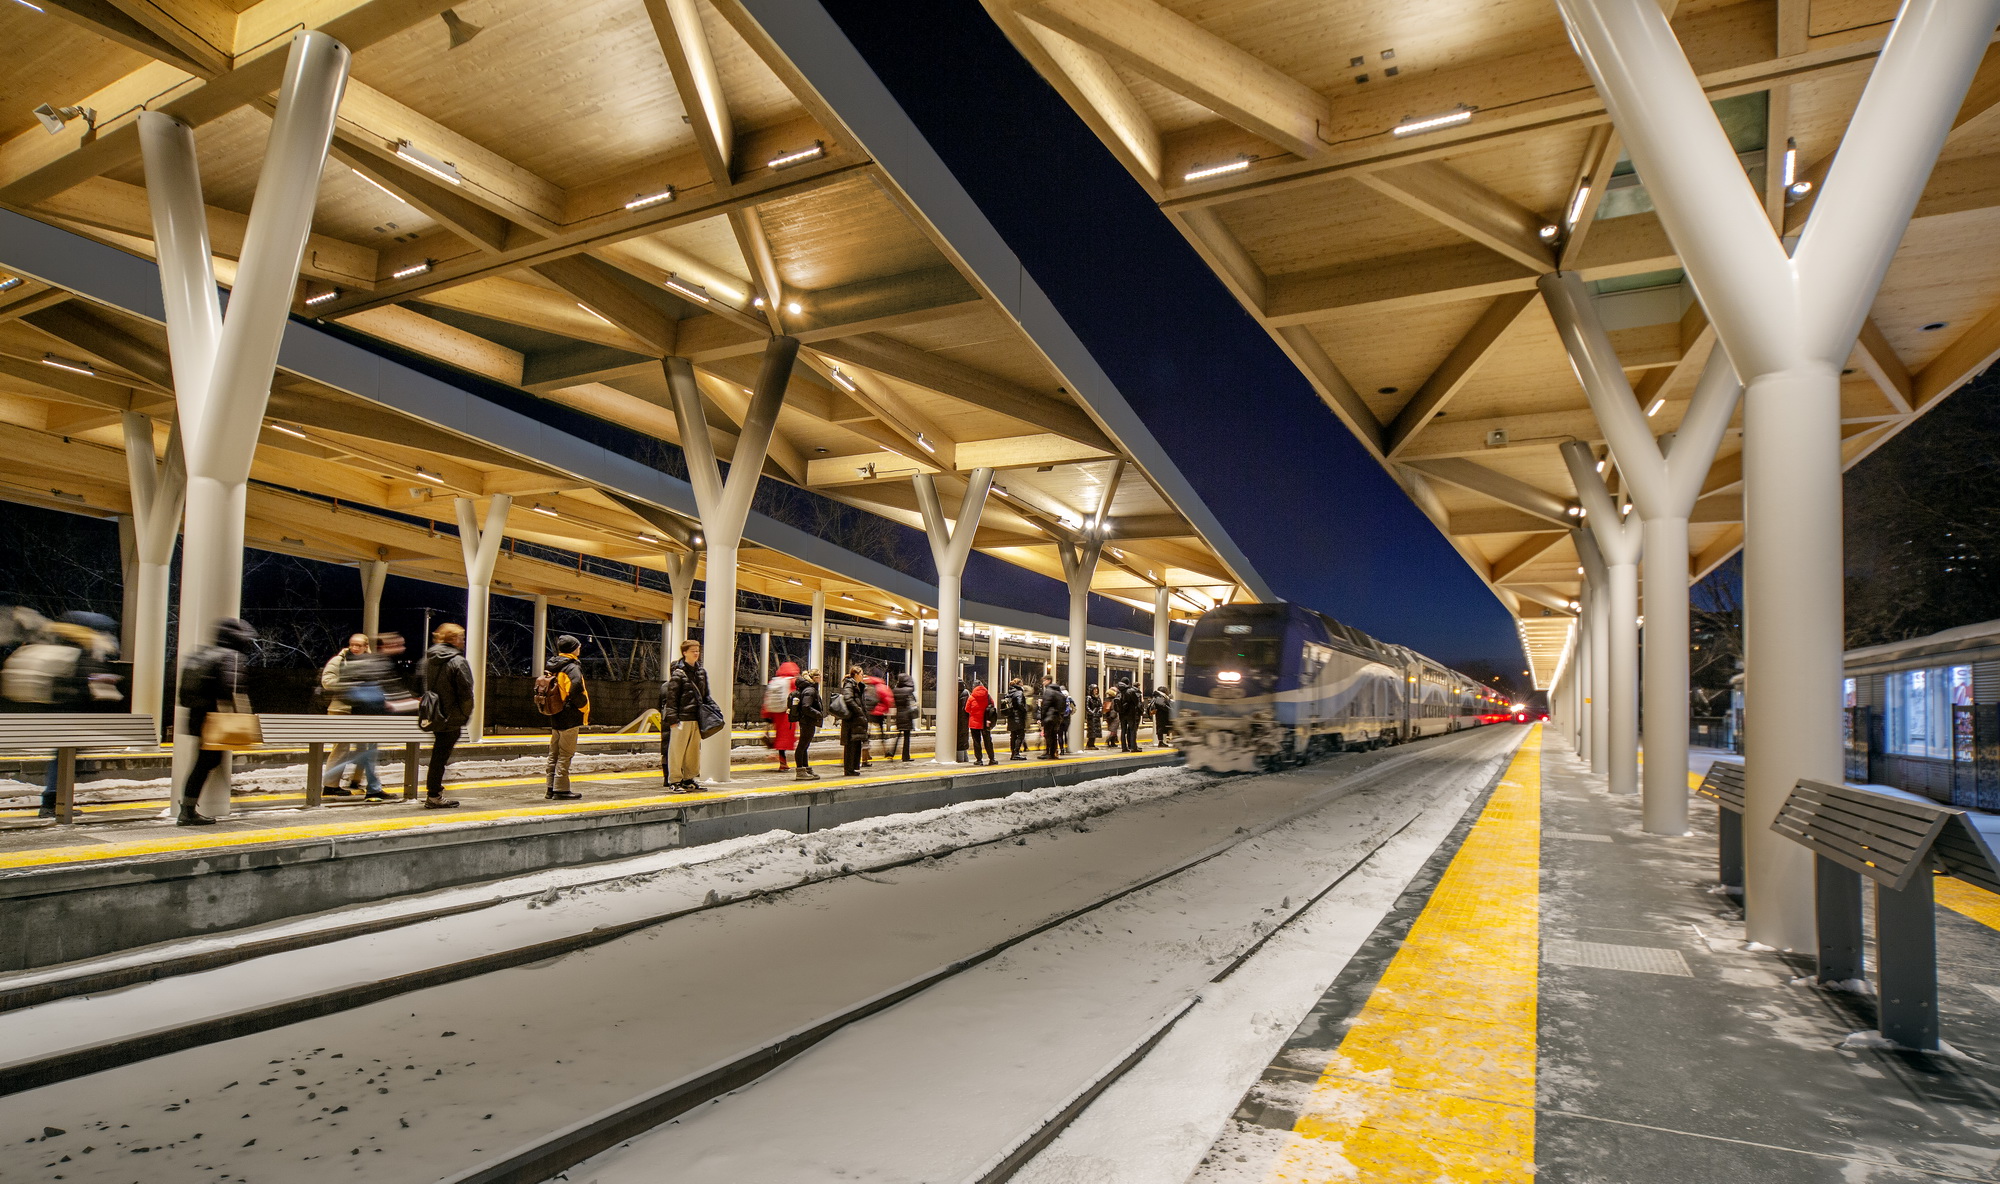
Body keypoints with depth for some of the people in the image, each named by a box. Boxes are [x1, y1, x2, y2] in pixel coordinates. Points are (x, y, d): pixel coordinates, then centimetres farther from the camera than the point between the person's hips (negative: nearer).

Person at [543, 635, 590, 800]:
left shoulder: (555, 667, 13)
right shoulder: (572, 667, -15)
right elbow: (576, 690, -28)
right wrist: (584, 706, -14)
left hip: (556, 717, 9)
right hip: (570, 718, -9)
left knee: (554, 753, 14)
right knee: (566, 754, -4)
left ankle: (551, 787, 19)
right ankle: (561, 788, -2)